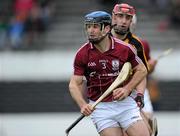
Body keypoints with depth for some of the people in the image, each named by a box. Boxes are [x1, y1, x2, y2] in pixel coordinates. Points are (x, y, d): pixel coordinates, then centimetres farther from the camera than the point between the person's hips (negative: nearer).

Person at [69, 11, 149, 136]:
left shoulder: (125, 49, -5)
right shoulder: (82, 54, -5)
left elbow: (141, 70, 9)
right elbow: (74, 84, -4)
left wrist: (127, 89, -7)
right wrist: (83, 105, -21)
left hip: (124, 103, 1)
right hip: (99, 108, 0)